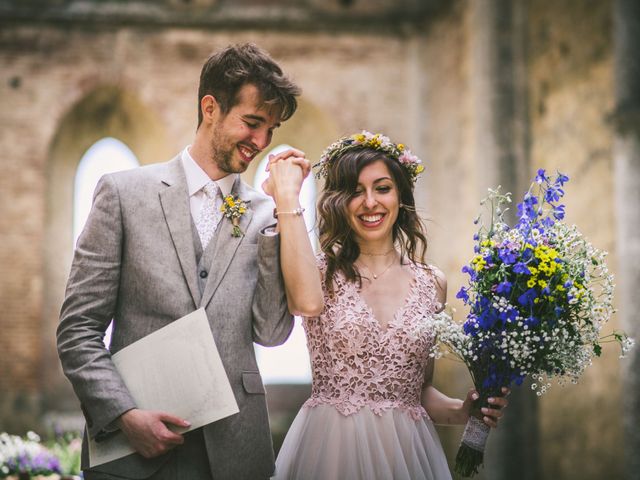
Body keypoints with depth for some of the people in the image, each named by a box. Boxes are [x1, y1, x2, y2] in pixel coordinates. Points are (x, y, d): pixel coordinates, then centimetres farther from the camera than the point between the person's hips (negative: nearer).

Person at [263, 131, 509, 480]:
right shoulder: (323, 272, -3)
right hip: (331, 447, -3)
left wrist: (463, 411, -7)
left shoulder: (431, 283, 6)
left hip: (406, 450, 3)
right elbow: (306, 298, -29)